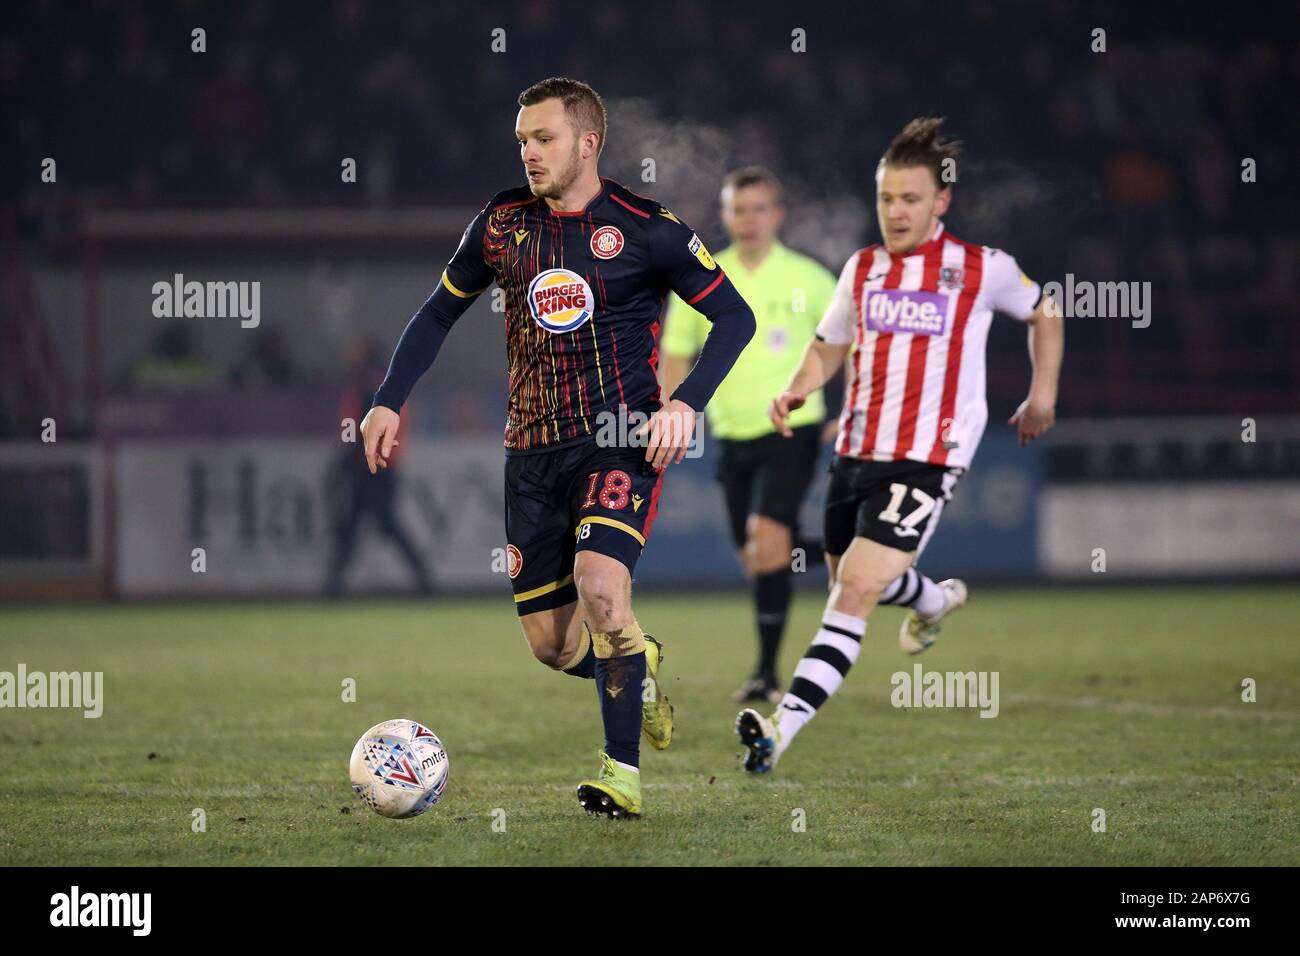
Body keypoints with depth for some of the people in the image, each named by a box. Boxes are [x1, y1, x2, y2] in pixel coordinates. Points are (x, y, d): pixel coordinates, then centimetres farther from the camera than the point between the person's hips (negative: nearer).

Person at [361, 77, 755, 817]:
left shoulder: (644, 228, -8)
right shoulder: (503, 224, 5)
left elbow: (735, 317, -3)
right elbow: (440, 313, 17)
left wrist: (686, 405, -16)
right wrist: (390, 401, 7)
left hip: (621, 438, -5)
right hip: (533, 449, 5)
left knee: (599, 584, -28)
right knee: (551, 643, 2)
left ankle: (624, 773, -17)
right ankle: (639, 666, 37)